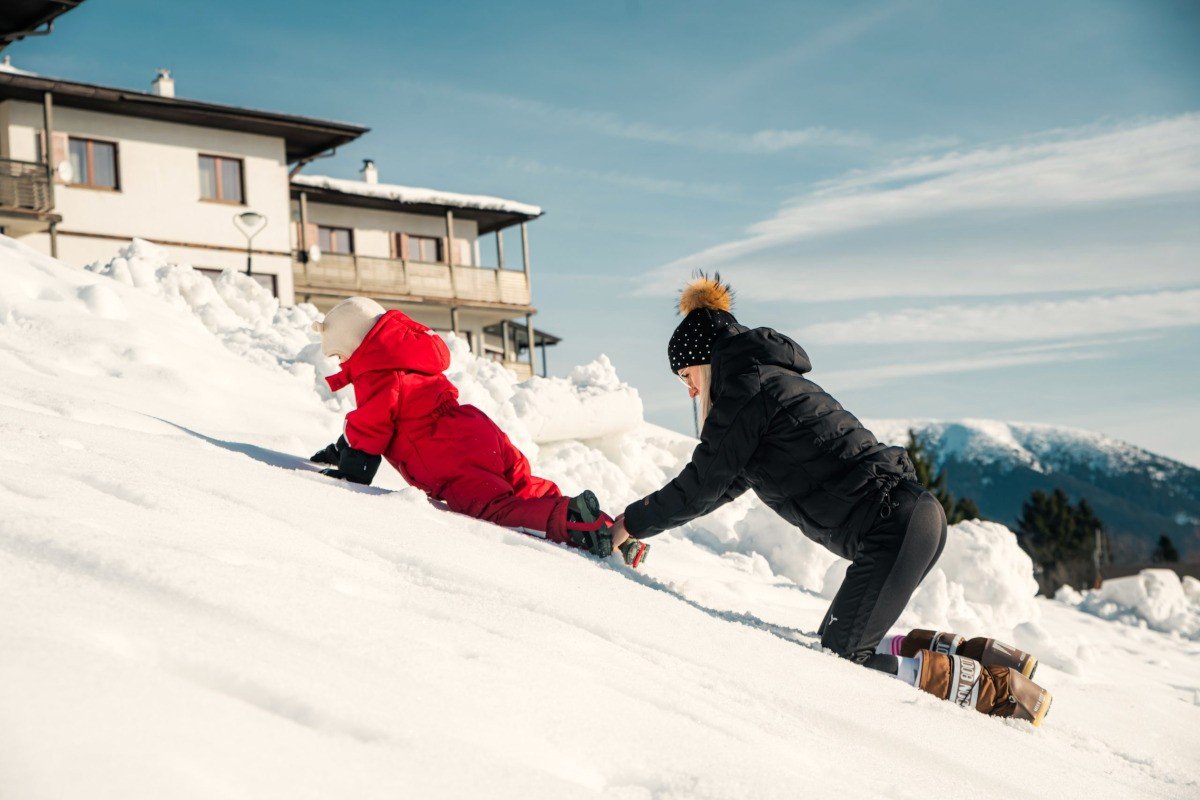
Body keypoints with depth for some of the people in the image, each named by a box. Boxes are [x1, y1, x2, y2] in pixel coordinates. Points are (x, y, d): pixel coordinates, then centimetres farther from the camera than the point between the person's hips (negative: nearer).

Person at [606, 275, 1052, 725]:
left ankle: (997, 691, -4)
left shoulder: (747, 388, -6)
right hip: (918, 518, 10)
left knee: (845, 657, -4)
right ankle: (981, 654, 12)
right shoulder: (774, 382, 24)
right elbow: (724, 484, 29)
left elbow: (702, 485, -5)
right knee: (838, 641, 15)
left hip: (891, 528, -10)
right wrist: (646, 518, 28)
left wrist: (634, 523, 7)